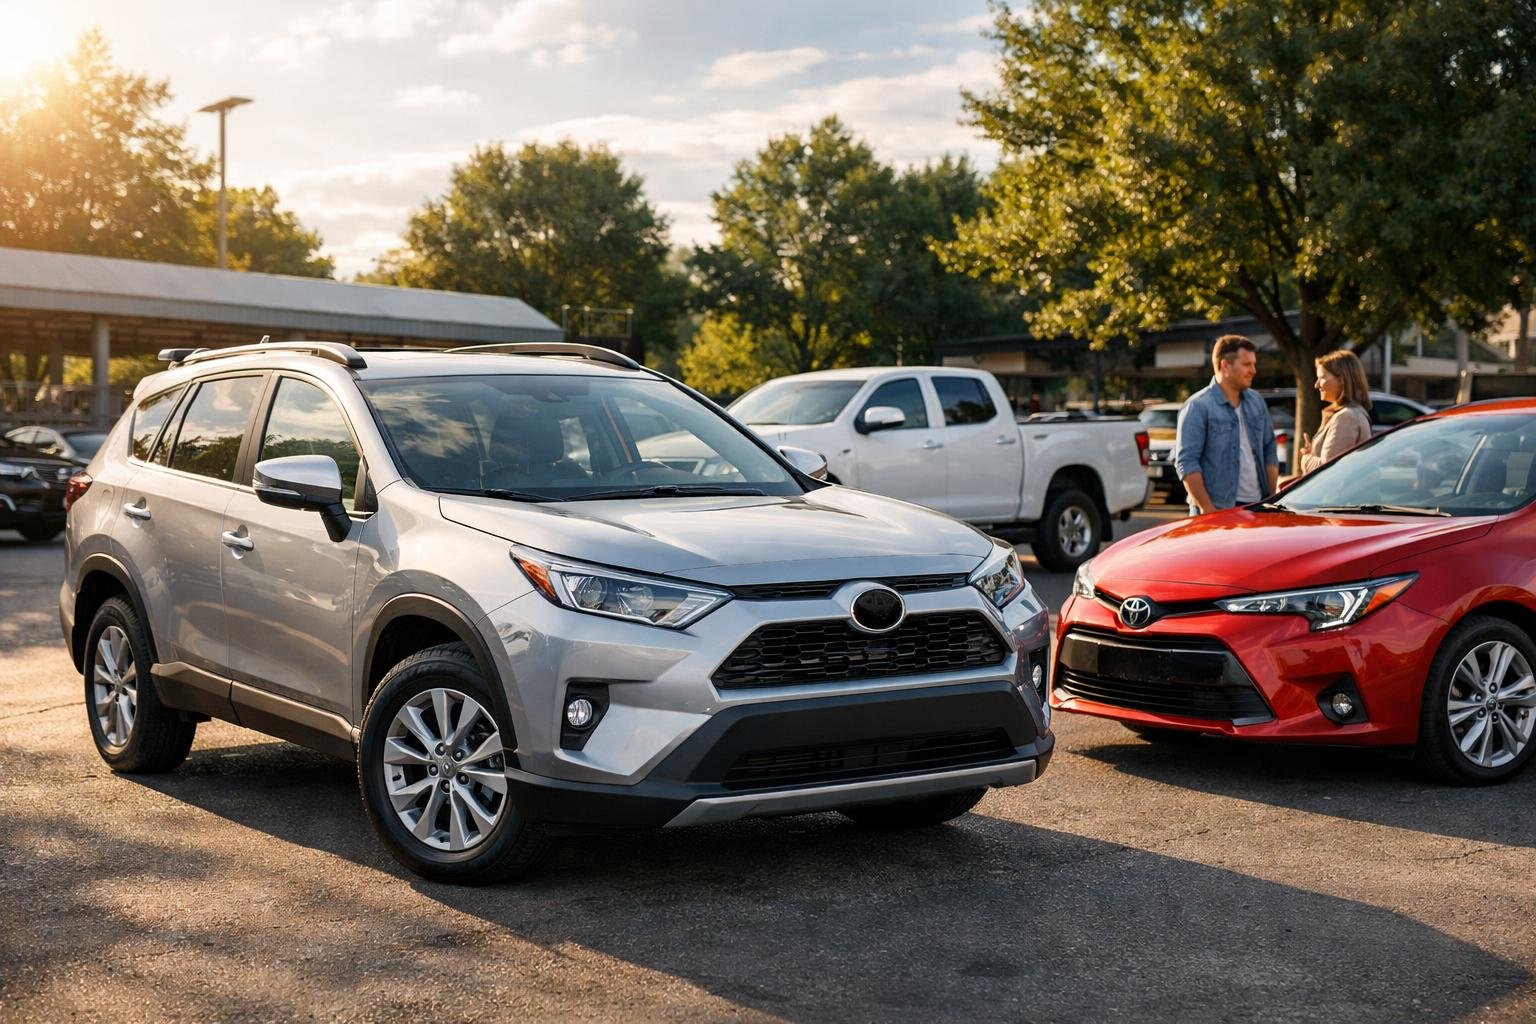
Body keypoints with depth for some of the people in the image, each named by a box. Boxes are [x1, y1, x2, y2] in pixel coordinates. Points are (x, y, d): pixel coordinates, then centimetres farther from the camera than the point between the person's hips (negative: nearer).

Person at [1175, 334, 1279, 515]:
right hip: (1218, 510, -6)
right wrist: (1207, 509, -17)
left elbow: (1269, 451, 18)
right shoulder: (1198, 407, -8)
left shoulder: (1256, 403, 13)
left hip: (1258, 507, 6)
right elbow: (1186, 462, -13)